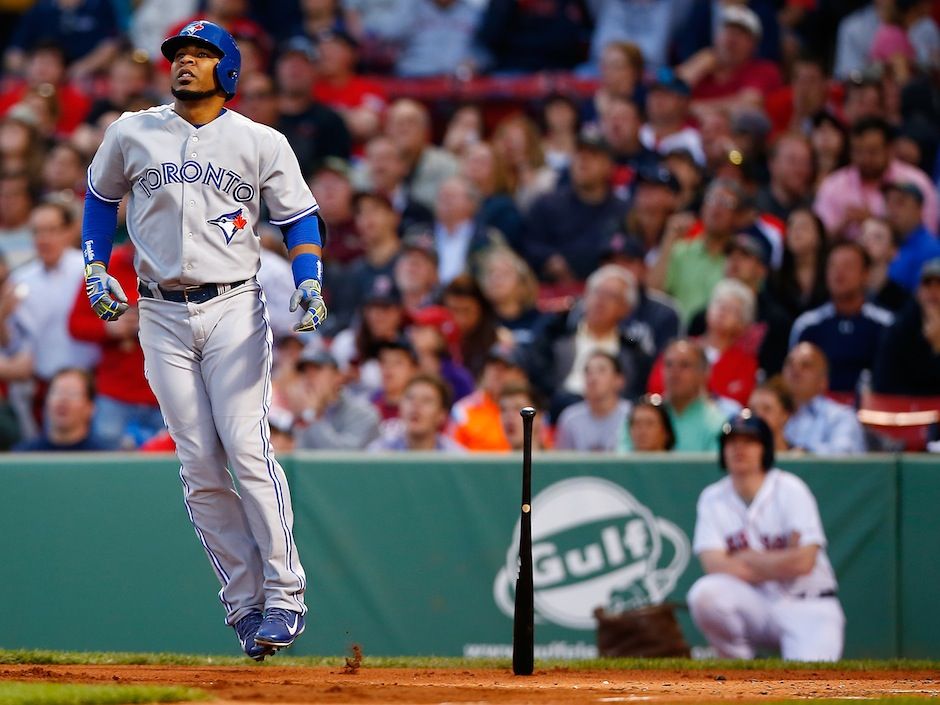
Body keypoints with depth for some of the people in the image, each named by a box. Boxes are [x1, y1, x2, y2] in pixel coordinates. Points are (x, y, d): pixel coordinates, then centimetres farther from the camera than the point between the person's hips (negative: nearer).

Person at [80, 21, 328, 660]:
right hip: (162, 317, 2)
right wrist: (97, 271, 10)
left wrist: (308, 280, -10)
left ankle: (284, 593, -9)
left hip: (234, 308, -2)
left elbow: (300, 216, 7)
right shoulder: (131, 134, 8)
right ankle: (245, 601, 4)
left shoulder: (261, 144, 3)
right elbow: (101, 196, 22)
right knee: (200, 467, -1)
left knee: (246, 448, -15)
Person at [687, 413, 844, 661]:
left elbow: (803, 561, -18)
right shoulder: (712, 499, -1)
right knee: (705, 592, -30)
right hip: (756, 605, 3)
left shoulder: (790, 489, -10)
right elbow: (715, 566, -13)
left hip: (807, 606, -3)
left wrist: (745, 559, -9)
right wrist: (779, 567, -13)